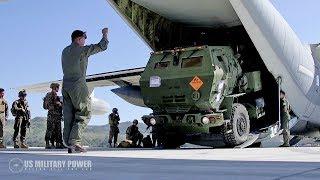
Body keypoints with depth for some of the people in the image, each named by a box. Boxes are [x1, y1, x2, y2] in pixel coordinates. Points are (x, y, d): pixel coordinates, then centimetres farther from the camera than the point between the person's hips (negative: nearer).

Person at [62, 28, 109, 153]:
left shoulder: (65, 51, 15)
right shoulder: (83, 50, -5)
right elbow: (102, 47, -2)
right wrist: (105, 34, 17)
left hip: (65, 85, 7)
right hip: (78, 85, -7)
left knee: (69, 116, 6)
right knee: (84, 114, -2)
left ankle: (69, 144, 4)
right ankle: (74, 142, -13)